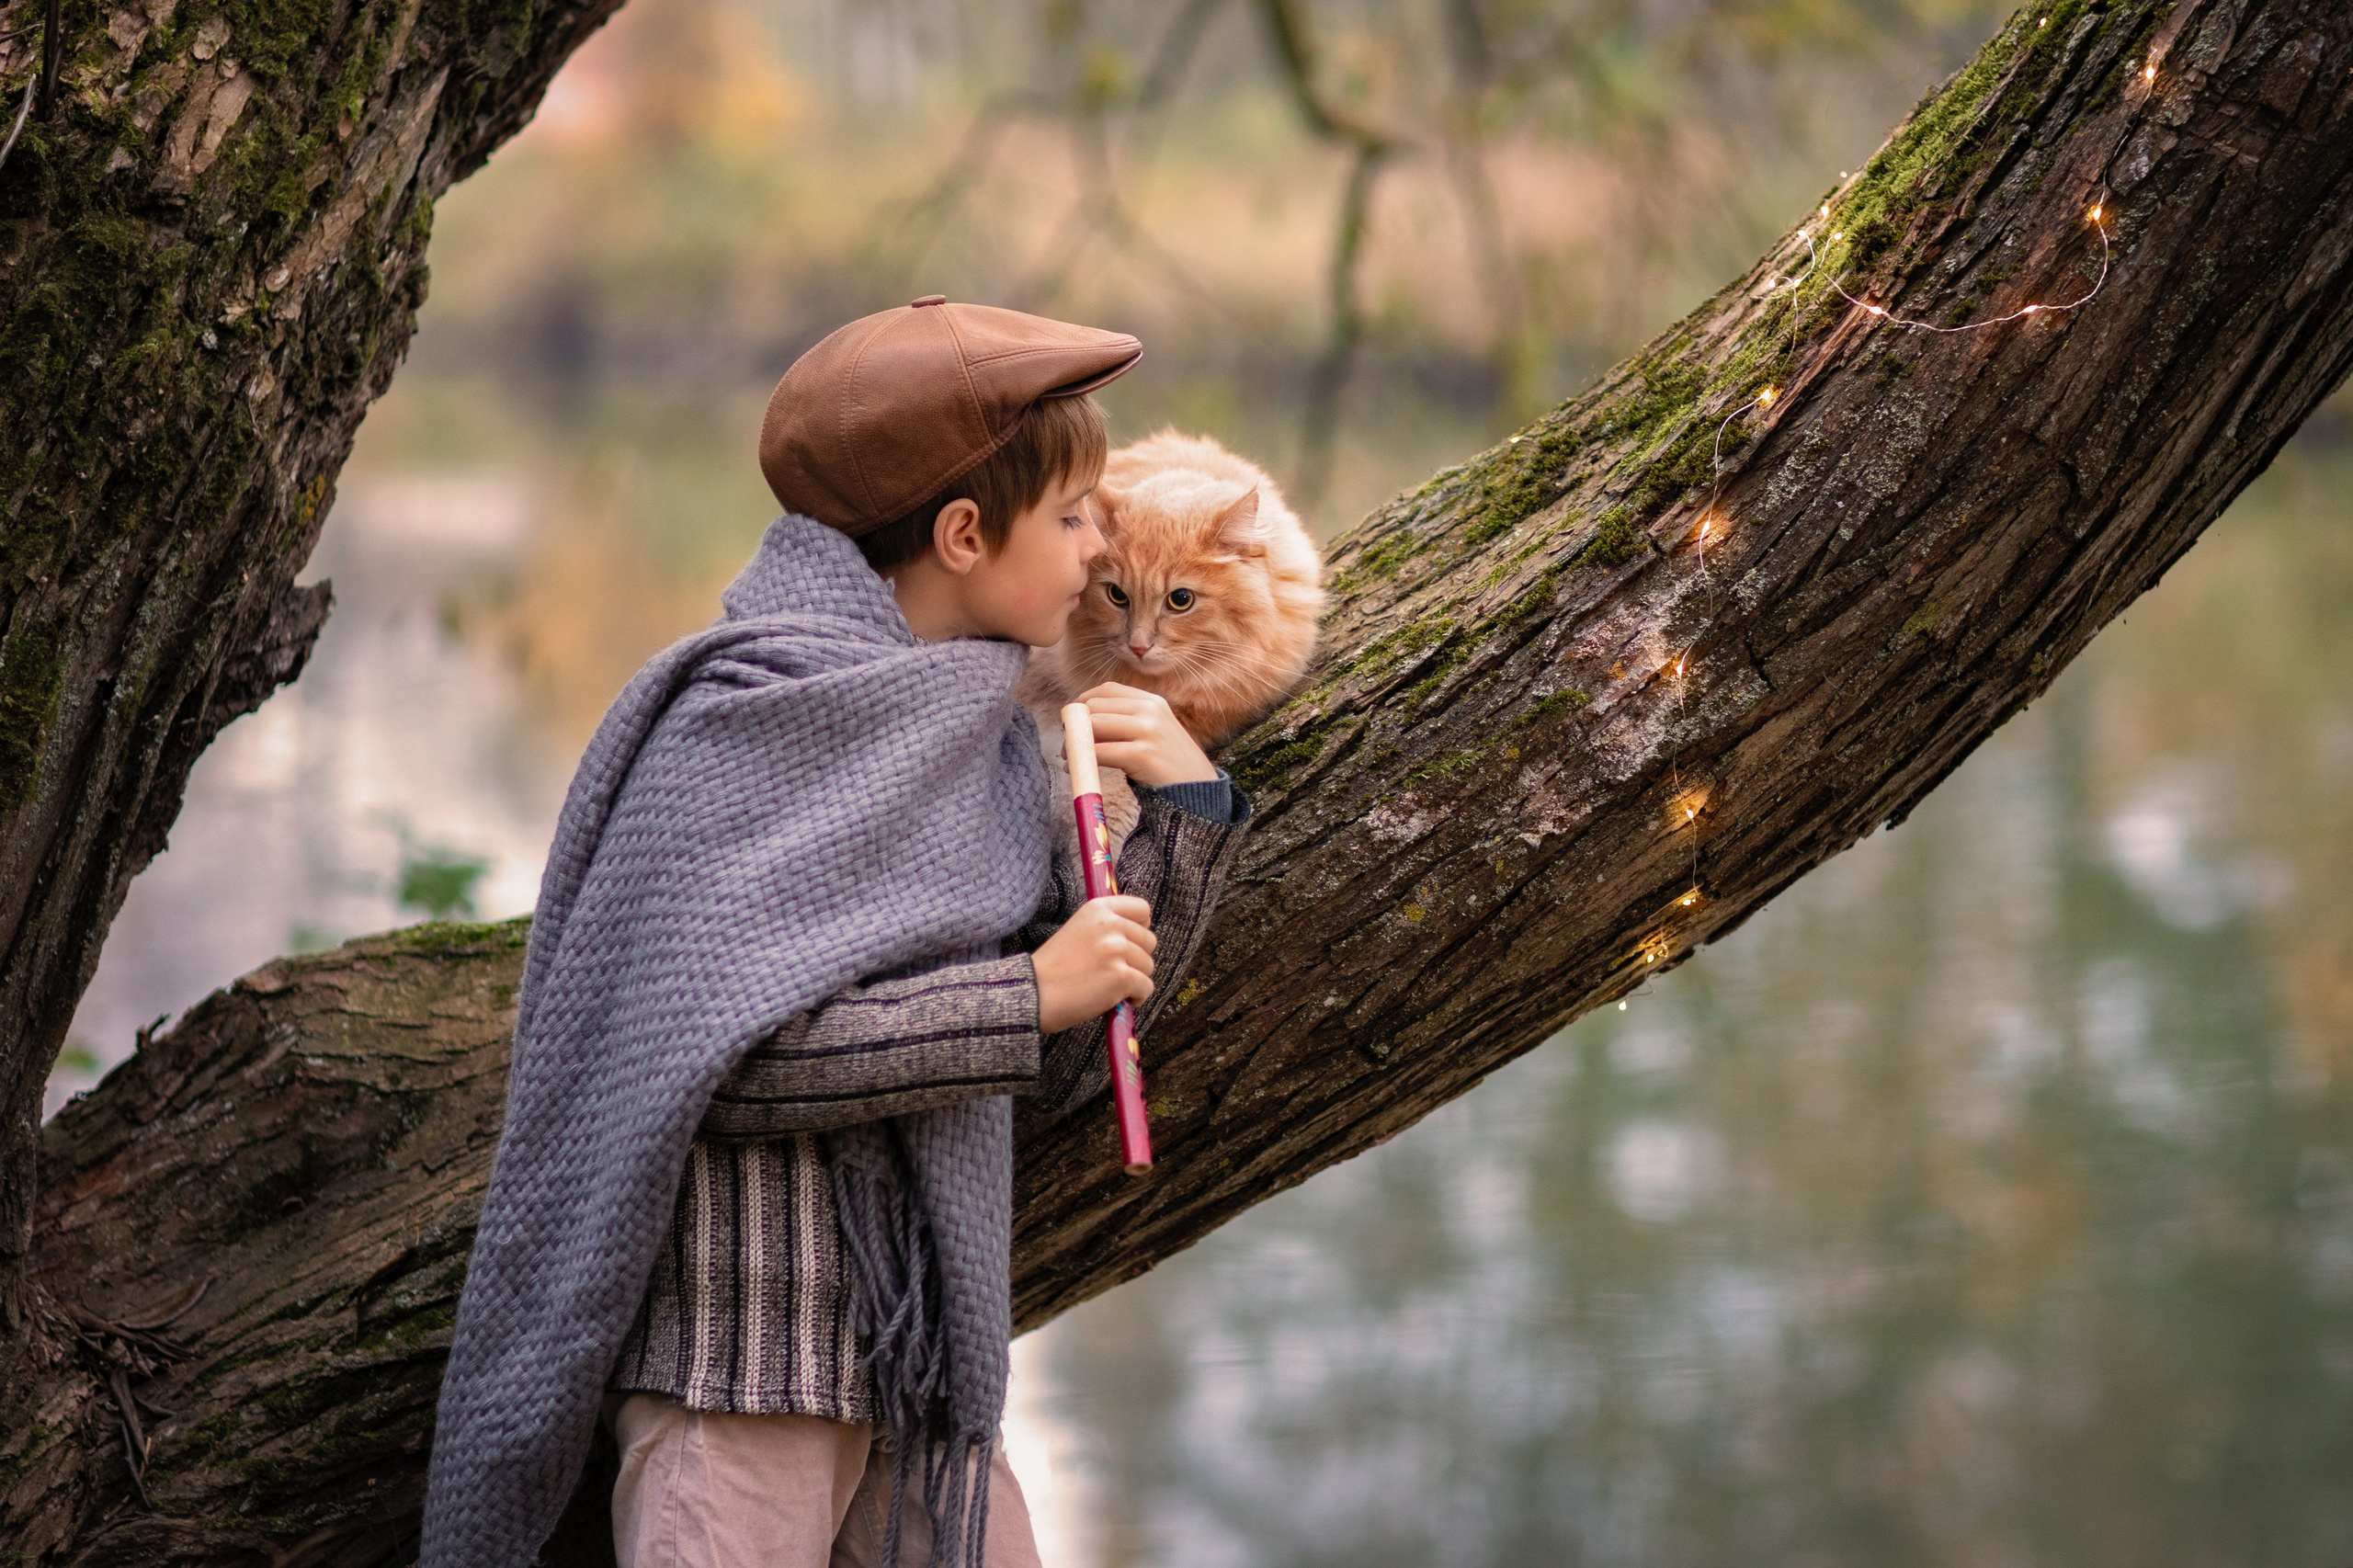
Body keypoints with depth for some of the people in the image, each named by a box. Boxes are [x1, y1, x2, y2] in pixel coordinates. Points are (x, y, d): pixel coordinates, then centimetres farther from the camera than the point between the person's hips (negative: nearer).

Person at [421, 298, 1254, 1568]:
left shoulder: (979, 737, 14)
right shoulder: (754, 716, -10)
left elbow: (1058, 1072, 13)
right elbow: (714, 1054, -21)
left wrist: (1188, 815, 5)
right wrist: (1028, 995, -17)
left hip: (926, 1355, 8)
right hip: (739, 1358, -7)